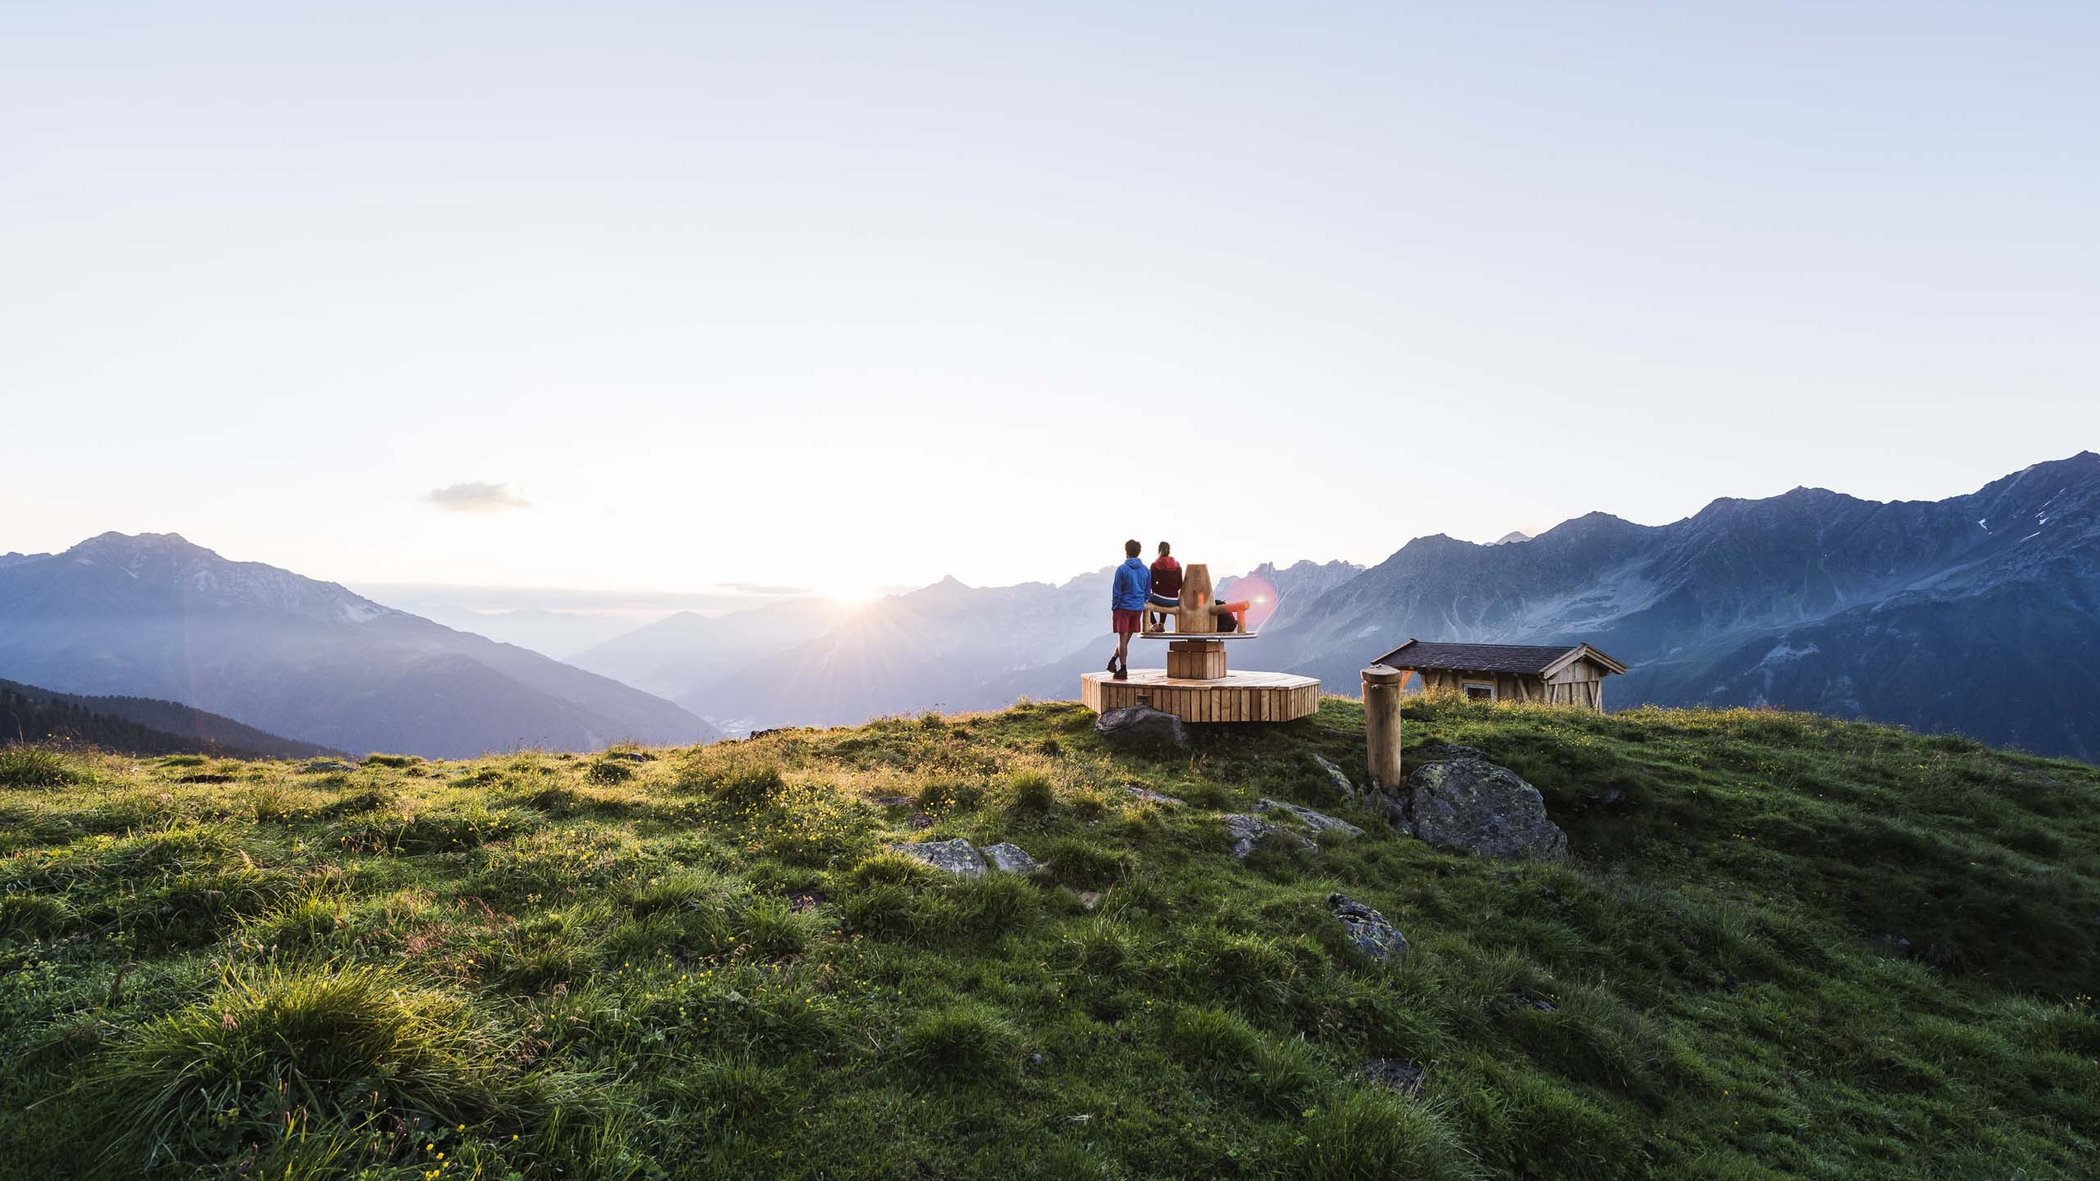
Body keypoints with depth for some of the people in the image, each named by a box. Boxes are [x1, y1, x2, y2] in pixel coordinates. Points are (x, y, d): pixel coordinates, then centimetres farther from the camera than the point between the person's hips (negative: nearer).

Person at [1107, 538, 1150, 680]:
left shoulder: (1122, 569, -10)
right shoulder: (1146, 570, 6)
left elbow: (1116, 592, -9)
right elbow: (1148, 592, 11)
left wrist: (1114, 608, 0)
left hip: (1123, 608, -5)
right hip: (1138, 609, 5)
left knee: (1123, 639, 0)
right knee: (1126, 638, 14)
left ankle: (1123, 670, 2)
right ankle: (1113, 661, 21)